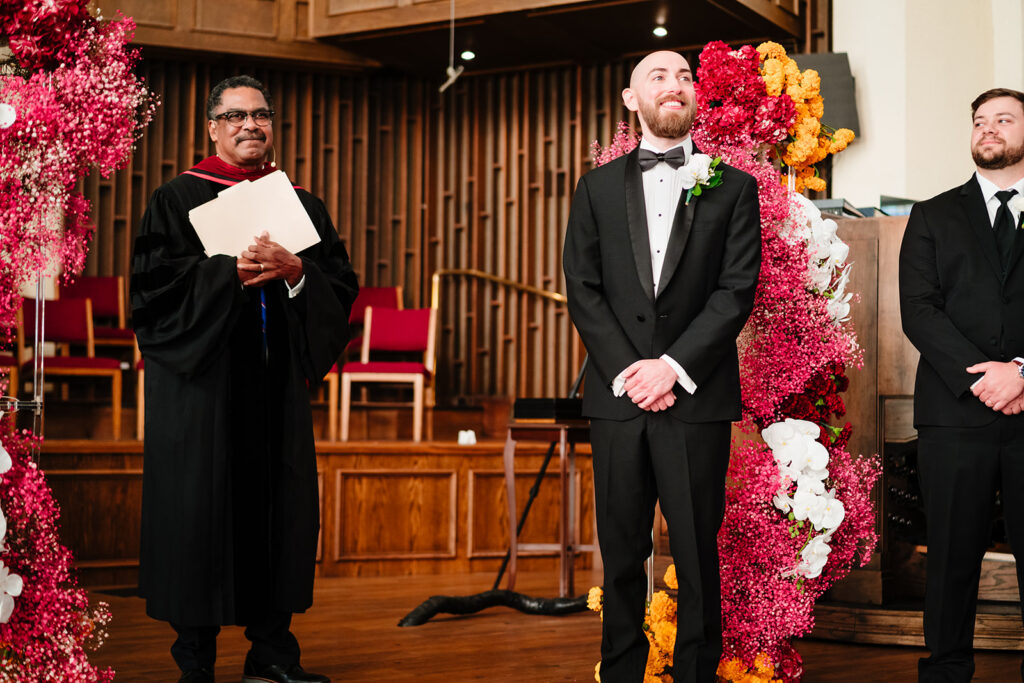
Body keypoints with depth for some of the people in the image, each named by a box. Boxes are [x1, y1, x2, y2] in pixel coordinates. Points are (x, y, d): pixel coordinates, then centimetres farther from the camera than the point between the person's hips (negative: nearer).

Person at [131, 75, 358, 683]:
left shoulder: (303, 206, 15)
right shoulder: (180, 199, 5)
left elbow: (341, 284, 7)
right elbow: (156, 276, -7)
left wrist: (296, 270, -13)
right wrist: (233, 270, -16)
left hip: (277, 380, 4)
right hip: (201, 376, -3)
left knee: (279, 501, 2)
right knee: (201, 501, -4)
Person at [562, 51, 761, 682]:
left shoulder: (733, 187, 7)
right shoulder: (598, 188, 12)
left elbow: (738, 290, -2)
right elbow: (582, 289, 5)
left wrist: (674, 366, -12)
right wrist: (628, 372, -8)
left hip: (697, 399, -1)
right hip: (618, 397, 2)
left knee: (698, 554, 2)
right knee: (621, 553, 6)